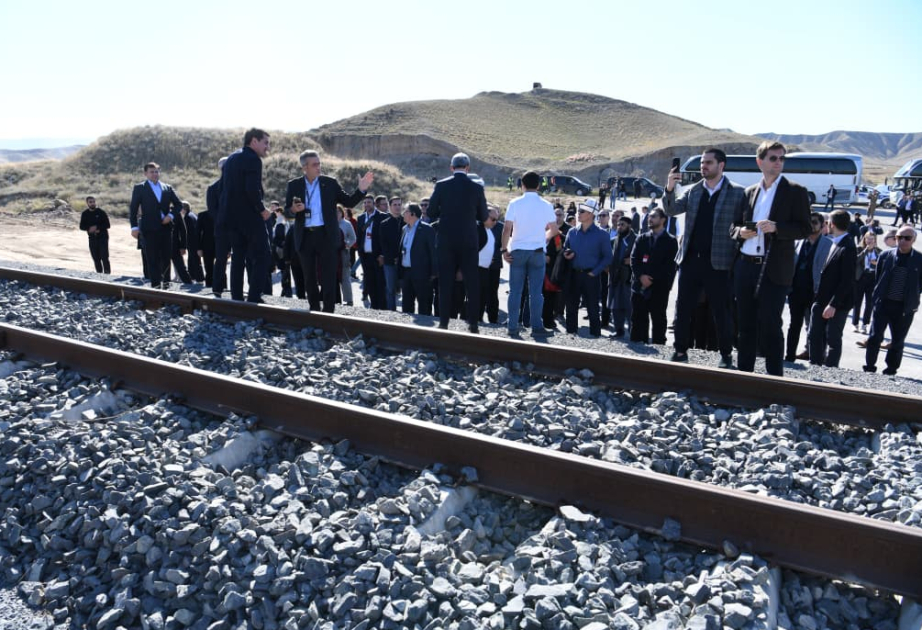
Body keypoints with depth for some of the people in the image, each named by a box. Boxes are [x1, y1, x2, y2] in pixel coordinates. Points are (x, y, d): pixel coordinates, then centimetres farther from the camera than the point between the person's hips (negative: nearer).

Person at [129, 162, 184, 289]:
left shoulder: (167, 188, 12)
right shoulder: (139, 188, 4)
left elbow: (178, 204, 15)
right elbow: (133, 209, 0)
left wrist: (171, 215, -4)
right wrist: (134, 226, -9)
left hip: (166, 227, 3)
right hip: (149, 228, -3)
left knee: (166, 257, 8)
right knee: (153, 258, -2)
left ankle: (165, 282, 21)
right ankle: (156, 284, 1)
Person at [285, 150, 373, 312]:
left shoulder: (330, 183, 3)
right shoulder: (294, 185, 6)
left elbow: (349, 202, 5)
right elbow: (287, 210, 8)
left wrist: (361, 190, -10)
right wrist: (294, 209, -15)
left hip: (326, 236, -2)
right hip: (305, 237, 2)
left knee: (328, 275, -3)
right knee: (309, 276, 10)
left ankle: (328, 311, 3)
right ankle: (314, 309, 22)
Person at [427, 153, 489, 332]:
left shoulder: (441, 185, -3)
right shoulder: (477, 188, -3)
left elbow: (431, 213, 1)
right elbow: (483, 216, 4)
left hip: (446, 241, 1)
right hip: (469, 241, 0)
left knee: (445, 283, 6)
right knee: (472, 282, 7)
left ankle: (443, 322, 9)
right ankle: (473, 323, 8)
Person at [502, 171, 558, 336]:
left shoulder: (515, 203, -4)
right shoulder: (546, 206, 1)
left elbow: (507, 229, -8)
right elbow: (554, 230, 6)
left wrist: (504, 249, 0)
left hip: (518, 251, -1)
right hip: (538, 252, 1)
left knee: (515, 291, 4)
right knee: (536, 291, 5)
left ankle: (512, 327, 5)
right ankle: (537, 326, 5)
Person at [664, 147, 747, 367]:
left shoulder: (737, 193, 0)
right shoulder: (692, 191, 11)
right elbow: (671, 210, 2)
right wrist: (670, 189, -13)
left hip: (718, 262, -3)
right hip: (690, 259, 4)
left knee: (721, 310, 4)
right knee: (683, 307, 6)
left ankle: (726, 355, 18)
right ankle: (680, 351, 17)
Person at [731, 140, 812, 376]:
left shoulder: (795, 192, 2)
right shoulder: (749, 192, 15)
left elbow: (805, 228, -4)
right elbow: (734, 225, 19)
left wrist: (776, 227, -19)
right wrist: (741, 232, -3)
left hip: (774, 270, -4)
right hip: (745, 266, 5)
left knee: (770, 325, -4)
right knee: (745, 323, 11)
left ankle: (775, 378, 6)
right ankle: (743, 373, 21)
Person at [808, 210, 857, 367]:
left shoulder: (847, 248, -16)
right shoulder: (835, 243, 10)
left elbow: (847, 281, -19)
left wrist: (833, 304, -20)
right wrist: (818, 297, 10)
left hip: (837, 303, -8)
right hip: (822, 300, 8)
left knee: (832, 339, 2)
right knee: (814, 336, 10)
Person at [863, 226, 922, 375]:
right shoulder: (885, 255, 0)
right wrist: (878, 295, 5)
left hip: (905, 307, 0)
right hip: (883, 304, 0)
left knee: (898, 341, 10)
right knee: (875, 337, -2)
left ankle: (891, 369, 23)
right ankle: (869, 367, 9)